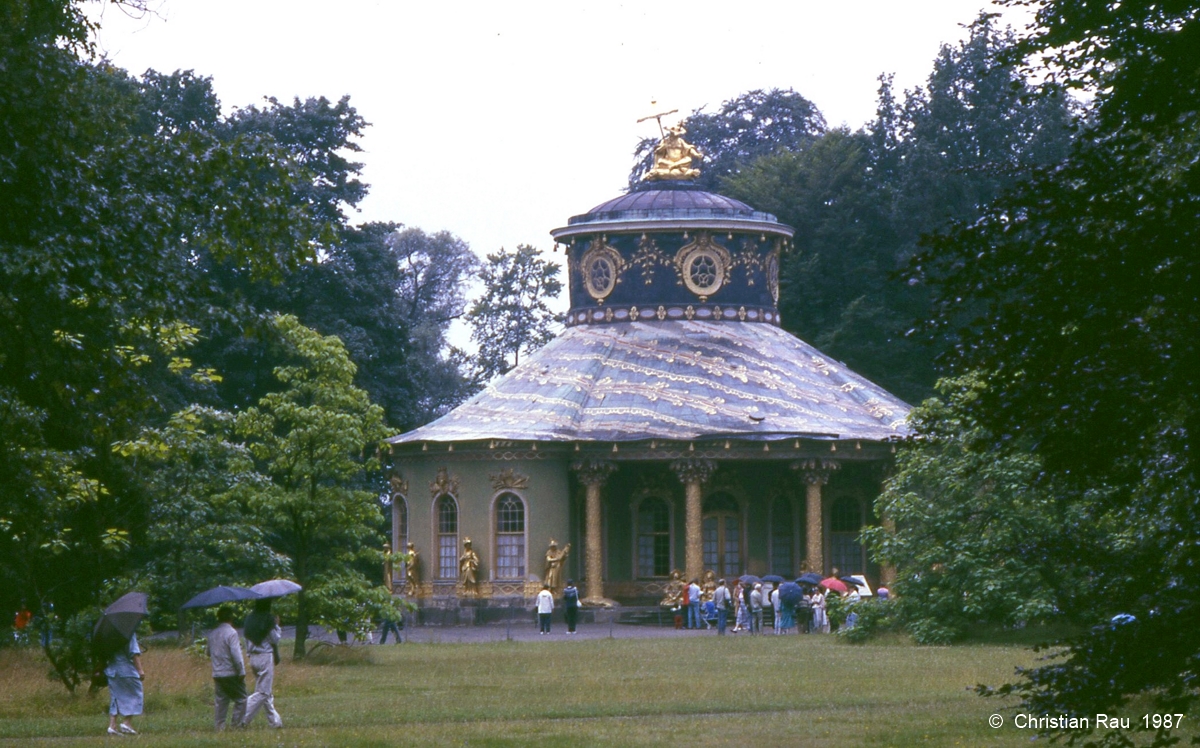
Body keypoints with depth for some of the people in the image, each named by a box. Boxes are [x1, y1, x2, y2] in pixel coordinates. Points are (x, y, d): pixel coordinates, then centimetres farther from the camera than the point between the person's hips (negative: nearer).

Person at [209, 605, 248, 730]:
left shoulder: (212, 634, 9)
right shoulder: (231, 633, -13)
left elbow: (209, 653, 20)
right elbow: (236, 654, -17)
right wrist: (241, 672, -13)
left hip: (217, 674, 6)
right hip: (231, 673, -6)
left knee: (220, 701, 8)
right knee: (240, 700, 2)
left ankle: (220, 727, 5)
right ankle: (238, 724, -2)